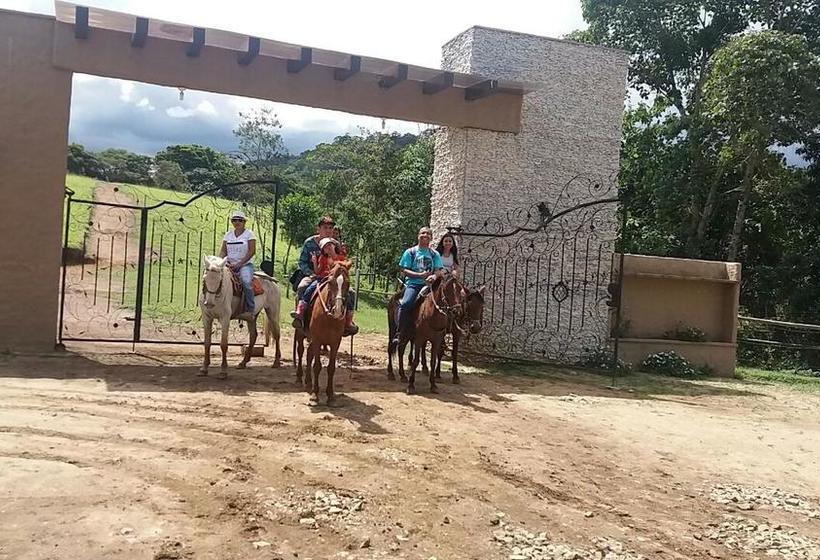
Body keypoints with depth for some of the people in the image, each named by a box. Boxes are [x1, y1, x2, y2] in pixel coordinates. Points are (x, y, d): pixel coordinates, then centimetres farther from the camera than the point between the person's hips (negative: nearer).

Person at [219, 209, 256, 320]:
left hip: (245, 264, -5)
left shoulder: (249, 234, 2)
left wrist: (239, 264, -15)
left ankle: (250, 310, -29)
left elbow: (252, 251, -7)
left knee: (246, 282, -33)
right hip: (230, 264, 5)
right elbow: (223, 251, 13)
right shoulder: (228, 235, 15)